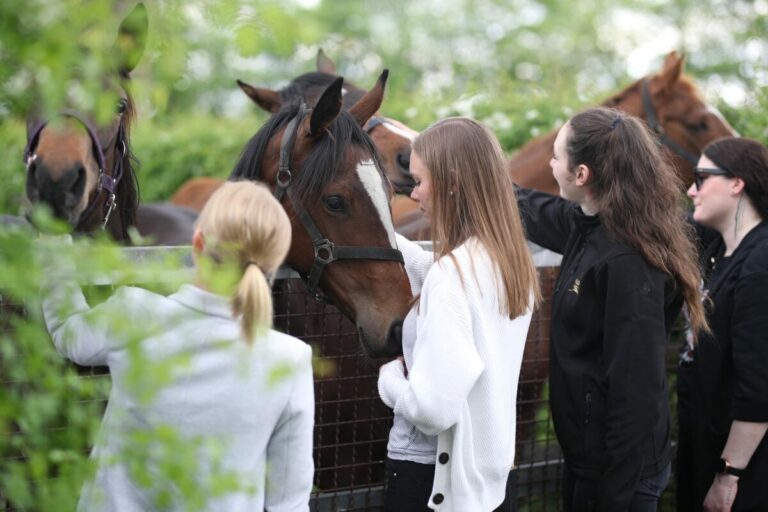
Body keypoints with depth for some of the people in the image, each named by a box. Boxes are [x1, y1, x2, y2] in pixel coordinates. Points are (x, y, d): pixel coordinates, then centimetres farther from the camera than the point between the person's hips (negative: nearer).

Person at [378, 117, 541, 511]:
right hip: (491, 468, 7)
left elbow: (434, 406, -28)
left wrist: (389, 374, -9)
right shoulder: (511, 261, 0)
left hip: (434, 479, -7)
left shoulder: (452, 272, -23)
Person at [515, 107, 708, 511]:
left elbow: (635, 391, -25)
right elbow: (534, 211, 25)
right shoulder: (589, 226, 1)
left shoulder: (627, 263, -25)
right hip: (587, 456, 9)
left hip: (619, 468, -9)